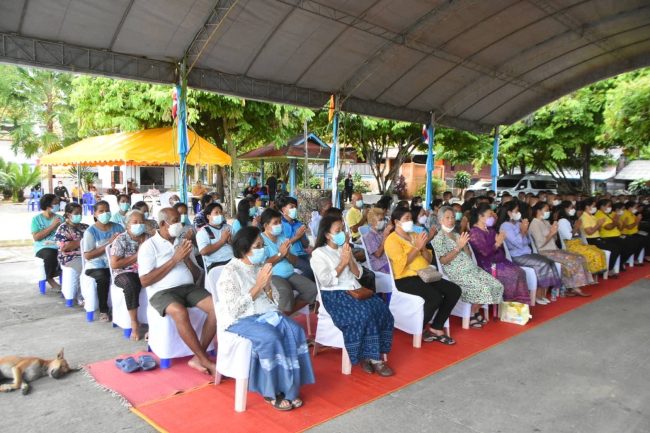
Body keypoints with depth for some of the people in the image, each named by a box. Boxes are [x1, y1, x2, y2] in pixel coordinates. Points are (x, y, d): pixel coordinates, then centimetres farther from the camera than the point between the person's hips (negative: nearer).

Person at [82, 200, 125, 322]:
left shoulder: (118, 227, 8)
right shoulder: (91, 231, -2)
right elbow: (87, 255, -10)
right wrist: (108, 244, -15)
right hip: (96, 266, -2)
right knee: (103, 279, -34)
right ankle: (103, 310, -12)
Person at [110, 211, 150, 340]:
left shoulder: (148, 238, 11)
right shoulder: (121, 240, -2)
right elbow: (114, 264, -9)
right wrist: (136, 256, -11)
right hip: (124, 273, -3)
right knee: (131, 285, -38)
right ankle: (134, 323, -23)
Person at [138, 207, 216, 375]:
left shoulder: (182, 243, 20)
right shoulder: (149, 246, 3)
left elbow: (197, 275, 19)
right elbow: (145, 281, -10)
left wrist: (187, 258, -2)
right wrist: (174, 259, -11)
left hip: (189, 287, 5)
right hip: (163, 291, -5)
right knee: (180, 312, -37)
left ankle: (197, 358, -15)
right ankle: (206, 361, -24)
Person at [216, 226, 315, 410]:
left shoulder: (260, 267, 9)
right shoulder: (230, 272, -11)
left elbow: (275, 300, 9)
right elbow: (235, 310, -19)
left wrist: (267, 285, -11)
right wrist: (258, 286, -19)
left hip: (265, 313, 6)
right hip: (239, 319, -6)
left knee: (294, 331, -20)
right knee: (270, 337, -32)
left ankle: (289, 388, -13)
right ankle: (272, 391, -13)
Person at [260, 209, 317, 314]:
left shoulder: (282, 237, 18)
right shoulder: (260, 239, -3)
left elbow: (294, 261, 16)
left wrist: (287, 254, -6)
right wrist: (280, 254, -13)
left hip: (290, 274, 7)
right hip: (273, 276, -7)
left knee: (312, 288, -10)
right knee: (286, 291, -36)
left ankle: (288, 312, -3)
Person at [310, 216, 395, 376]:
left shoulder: (345, 249, 20)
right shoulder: (318, 253, 0)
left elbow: (358, 274, 16)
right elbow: (326, 281, -12)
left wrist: (350, 259, -1)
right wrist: (342, 262, -9)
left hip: (355, 290, 6)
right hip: (334, 295, -6)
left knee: (381, 309, -21)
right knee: (364, 313, -30)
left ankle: (368, 356, -14)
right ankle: (373, 358, -16)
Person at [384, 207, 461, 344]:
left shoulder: (414, 235, 19)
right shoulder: (392, 240, -4)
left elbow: (428, 259, 17)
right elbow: (402, 263, -17)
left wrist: (423, 247, -2)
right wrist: (417, 247, -14)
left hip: (424, 275, 8)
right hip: (406, 279, -8)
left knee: (455, 290, -9)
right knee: (435, 297, -29)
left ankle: (436, 328, -1)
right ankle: (420, 328, -3)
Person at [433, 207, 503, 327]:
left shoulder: (457, 235, 19)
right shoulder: (439, 238, -5)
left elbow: (468, 256, 17)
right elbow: (443, 260, -15)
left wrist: (464, 244, 2)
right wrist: (458, 247, -19)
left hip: (471, 268, 8)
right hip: (456, 272, -8)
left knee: (496, 284, -5)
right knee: (482, 288, -25)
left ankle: (476, 311, 8)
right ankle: (473, 315, -3)